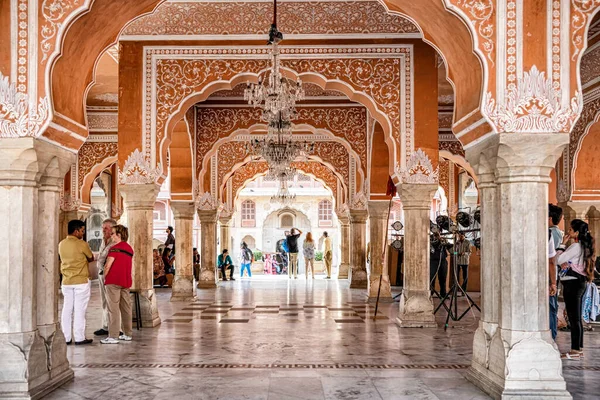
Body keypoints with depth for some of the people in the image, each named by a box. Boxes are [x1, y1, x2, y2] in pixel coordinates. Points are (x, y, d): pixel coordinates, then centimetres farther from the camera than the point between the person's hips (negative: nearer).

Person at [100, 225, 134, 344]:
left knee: (113, 308, -6)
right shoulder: (129, 248, 12)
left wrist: (104, 277, 1)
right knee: (126, 307, 11)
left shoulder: (115, 248, -12)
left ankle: (113, 336, -8)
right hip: (126, 281, 8)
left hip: (113, 281, -8)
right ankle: (128, 334, 16)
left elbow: (108, 265, -12)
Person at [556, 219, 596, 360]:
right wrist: (564, 263, -4)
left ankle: (575, 351, -4)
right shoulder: (584, 246, 14)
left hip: (572, 284, -10)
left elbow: (558, 260, -17)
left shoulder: (575, 247, -16)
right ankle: (579, 348, 19)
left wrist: (563, 244, -9)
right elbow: (562, 260, 16)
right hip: (579, 283, 10)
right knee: (577, 318, 13)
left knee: (573, 318, -6)